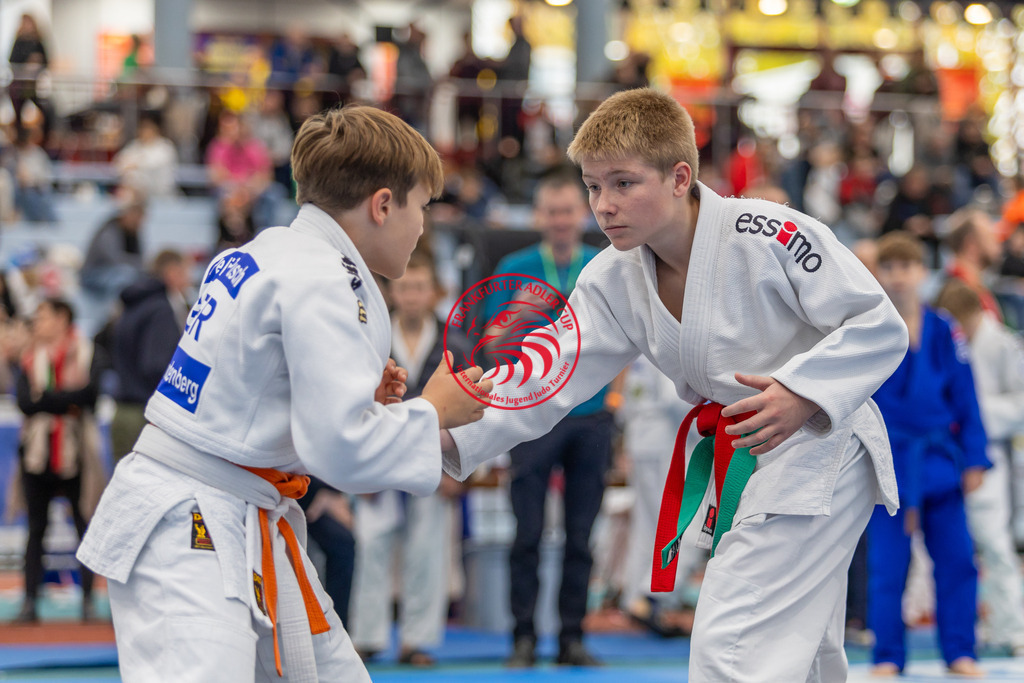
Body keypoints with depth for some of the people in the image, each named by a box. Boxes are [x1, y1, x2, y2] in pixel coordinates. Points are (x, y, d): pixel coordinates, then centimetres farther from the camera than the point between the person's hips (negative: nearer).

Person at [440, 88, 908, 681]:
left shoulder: (765, 236, -24)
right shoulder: (615, 281, -2)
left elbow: (881, 328, -20)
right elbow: (545, 384, -6)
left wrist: (803, 393, -35)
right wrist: (452, 431, -22)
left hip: (819, 448, -8)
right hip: (740, 460, 8)